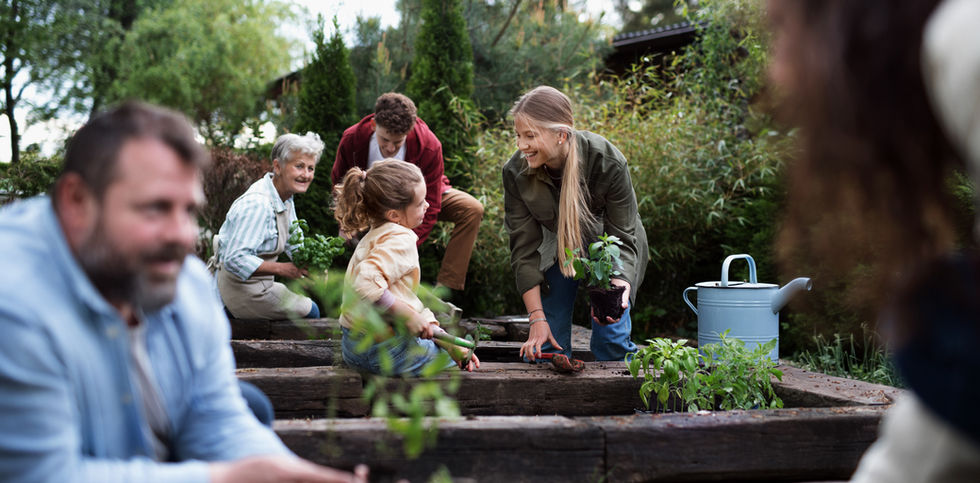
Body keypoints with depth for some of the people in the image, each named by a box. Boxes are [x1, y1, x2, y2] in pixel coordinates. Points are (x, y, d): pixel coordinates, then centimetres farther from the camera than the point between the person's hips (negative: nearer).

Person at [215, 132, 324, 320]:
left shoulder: (285, 196, 5)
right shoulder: (257, 204, -27)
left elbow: (293, 241, 15)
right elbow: (235, 259, -33)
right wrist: (282, 269, -31)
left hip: (256, 282, 10)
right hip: (239, 286, -10)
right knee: (309, 311, -4)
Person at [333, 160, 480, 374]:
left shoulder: (375, 235, 15)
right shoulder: (401, 240, -17)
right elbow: (367, 285, -32)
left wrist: (432, 327, 6)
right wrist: (408, 316, -23)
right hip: (386, 352, -9)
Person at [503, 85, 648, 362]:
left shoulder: (608, 162, -31)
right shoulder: (515, 172, -24)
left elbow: (623, 239, -23)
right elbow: (524, 249, -18)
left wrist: (620, 286, -44)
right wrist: (537, 318, -23)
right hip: (557, 250, 2)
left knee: (611, 338, -13)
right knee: (547, 342, -7)